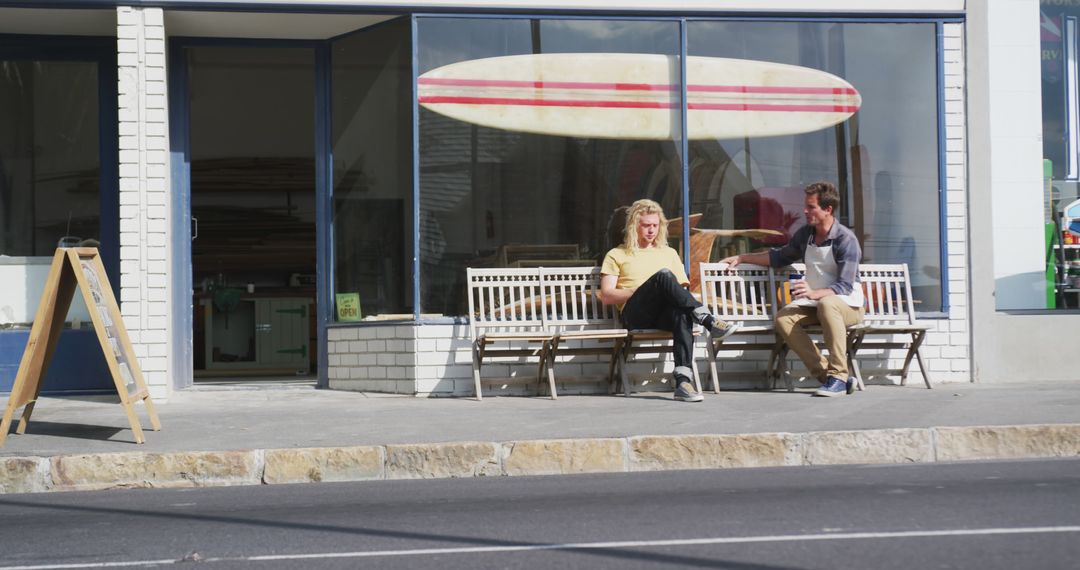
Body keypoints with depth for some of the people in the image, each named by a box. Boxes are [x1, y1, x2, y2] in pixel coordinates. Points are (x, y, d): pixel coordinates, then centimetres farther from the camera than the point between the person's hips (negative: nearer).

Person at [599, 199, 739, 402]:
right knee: (664, 275, -32)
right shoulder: (617, 255, 20)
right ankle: (708, 321, -39)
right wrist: (639, 291, -6)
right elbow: (606, 296, 7)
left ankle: (683, 381, -52)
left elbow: (683, 288, 24)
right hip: (635, 315, -3)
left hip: (666, 313, 3)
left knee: (683, 313, -38)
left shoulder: (669, 253, 31)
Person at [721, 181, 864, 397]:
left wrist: (813, 293, -39)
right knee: (784, 318, -23)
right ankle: (825, 374, -26)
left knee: (827, 304, -41)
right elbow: (780, 257, 24)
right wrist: (742, 258, 20)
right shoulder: (805, 234, 6)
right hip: (815, 303, 7)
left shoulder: (846, 240, -15)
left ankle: (838, 375, -39)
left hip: (848, 305, -6)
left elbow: (844, 286, -22)